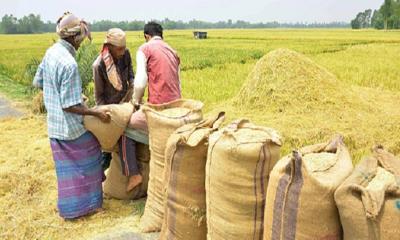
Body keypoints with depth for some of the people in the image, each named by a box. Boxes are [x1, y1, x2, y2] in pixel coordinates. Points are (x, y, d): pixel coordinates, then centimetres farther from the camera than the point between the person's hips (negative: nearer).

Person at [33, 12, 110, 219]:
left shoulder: (51, 52, 0)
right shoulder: (69, 64, -26)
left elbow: (38, 82, 14)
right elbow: (70, 106, -24)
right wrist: (98, 113, -18)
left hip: (55, 125, 8)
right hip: (72, 127, -8)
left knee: (67, 167, 20)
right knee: (87, 162, 12)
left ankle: (69, 207, 35)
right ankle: (87, 204, 25)